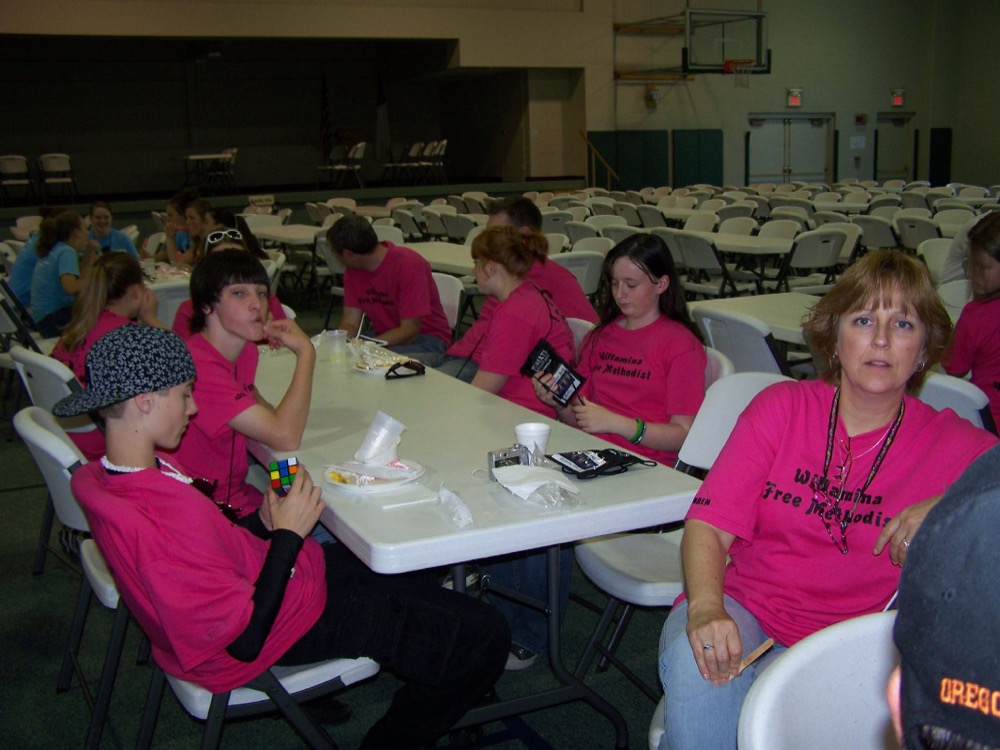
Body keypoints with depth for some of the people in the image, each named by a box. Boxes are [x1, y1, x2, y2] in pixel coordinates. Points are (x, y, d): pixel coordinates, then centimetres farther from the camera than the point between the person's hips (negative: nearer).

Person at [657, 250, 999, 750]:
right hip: (744, 609, 1)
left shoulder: (952, 444, 3)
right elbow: (709, 525, -5)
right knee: (697, 666, -33)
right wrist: (705, 608, -25)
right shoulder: (781, 406, 2)